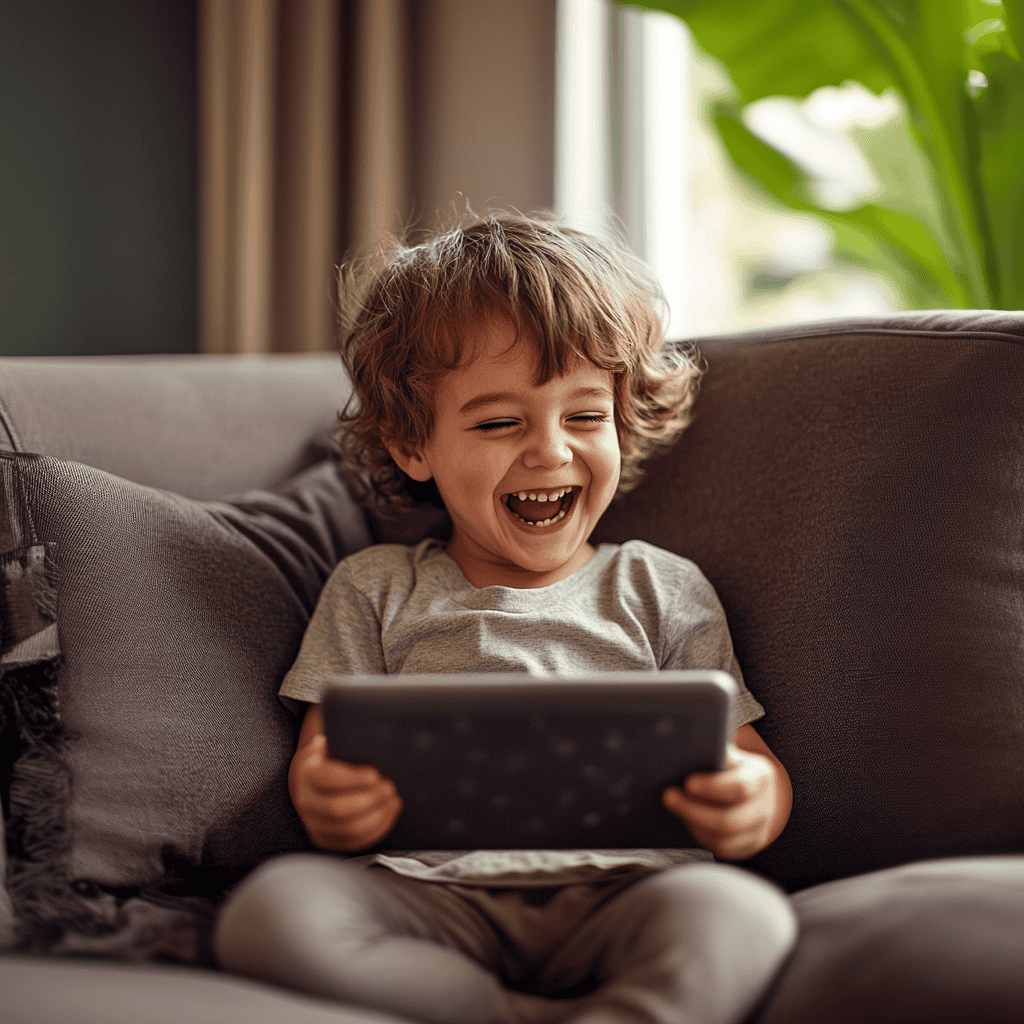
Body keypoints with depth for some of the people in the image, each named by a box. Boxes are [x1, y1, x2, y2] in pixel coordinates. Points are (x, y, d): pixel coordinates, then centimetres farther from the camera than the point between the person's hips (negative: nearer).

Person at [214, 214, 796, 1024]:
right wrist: (324, 803, -14)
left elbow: (749, 760, 15)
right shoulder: (378, 590, 20)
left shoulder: (662, 590, 20)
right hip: (434, 890, 1)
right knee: (271, 909, -32)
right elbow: (324, 752, 14)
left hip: (621, 889, 0)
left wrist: (752, 805, -13)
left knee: (739, 912, -35)